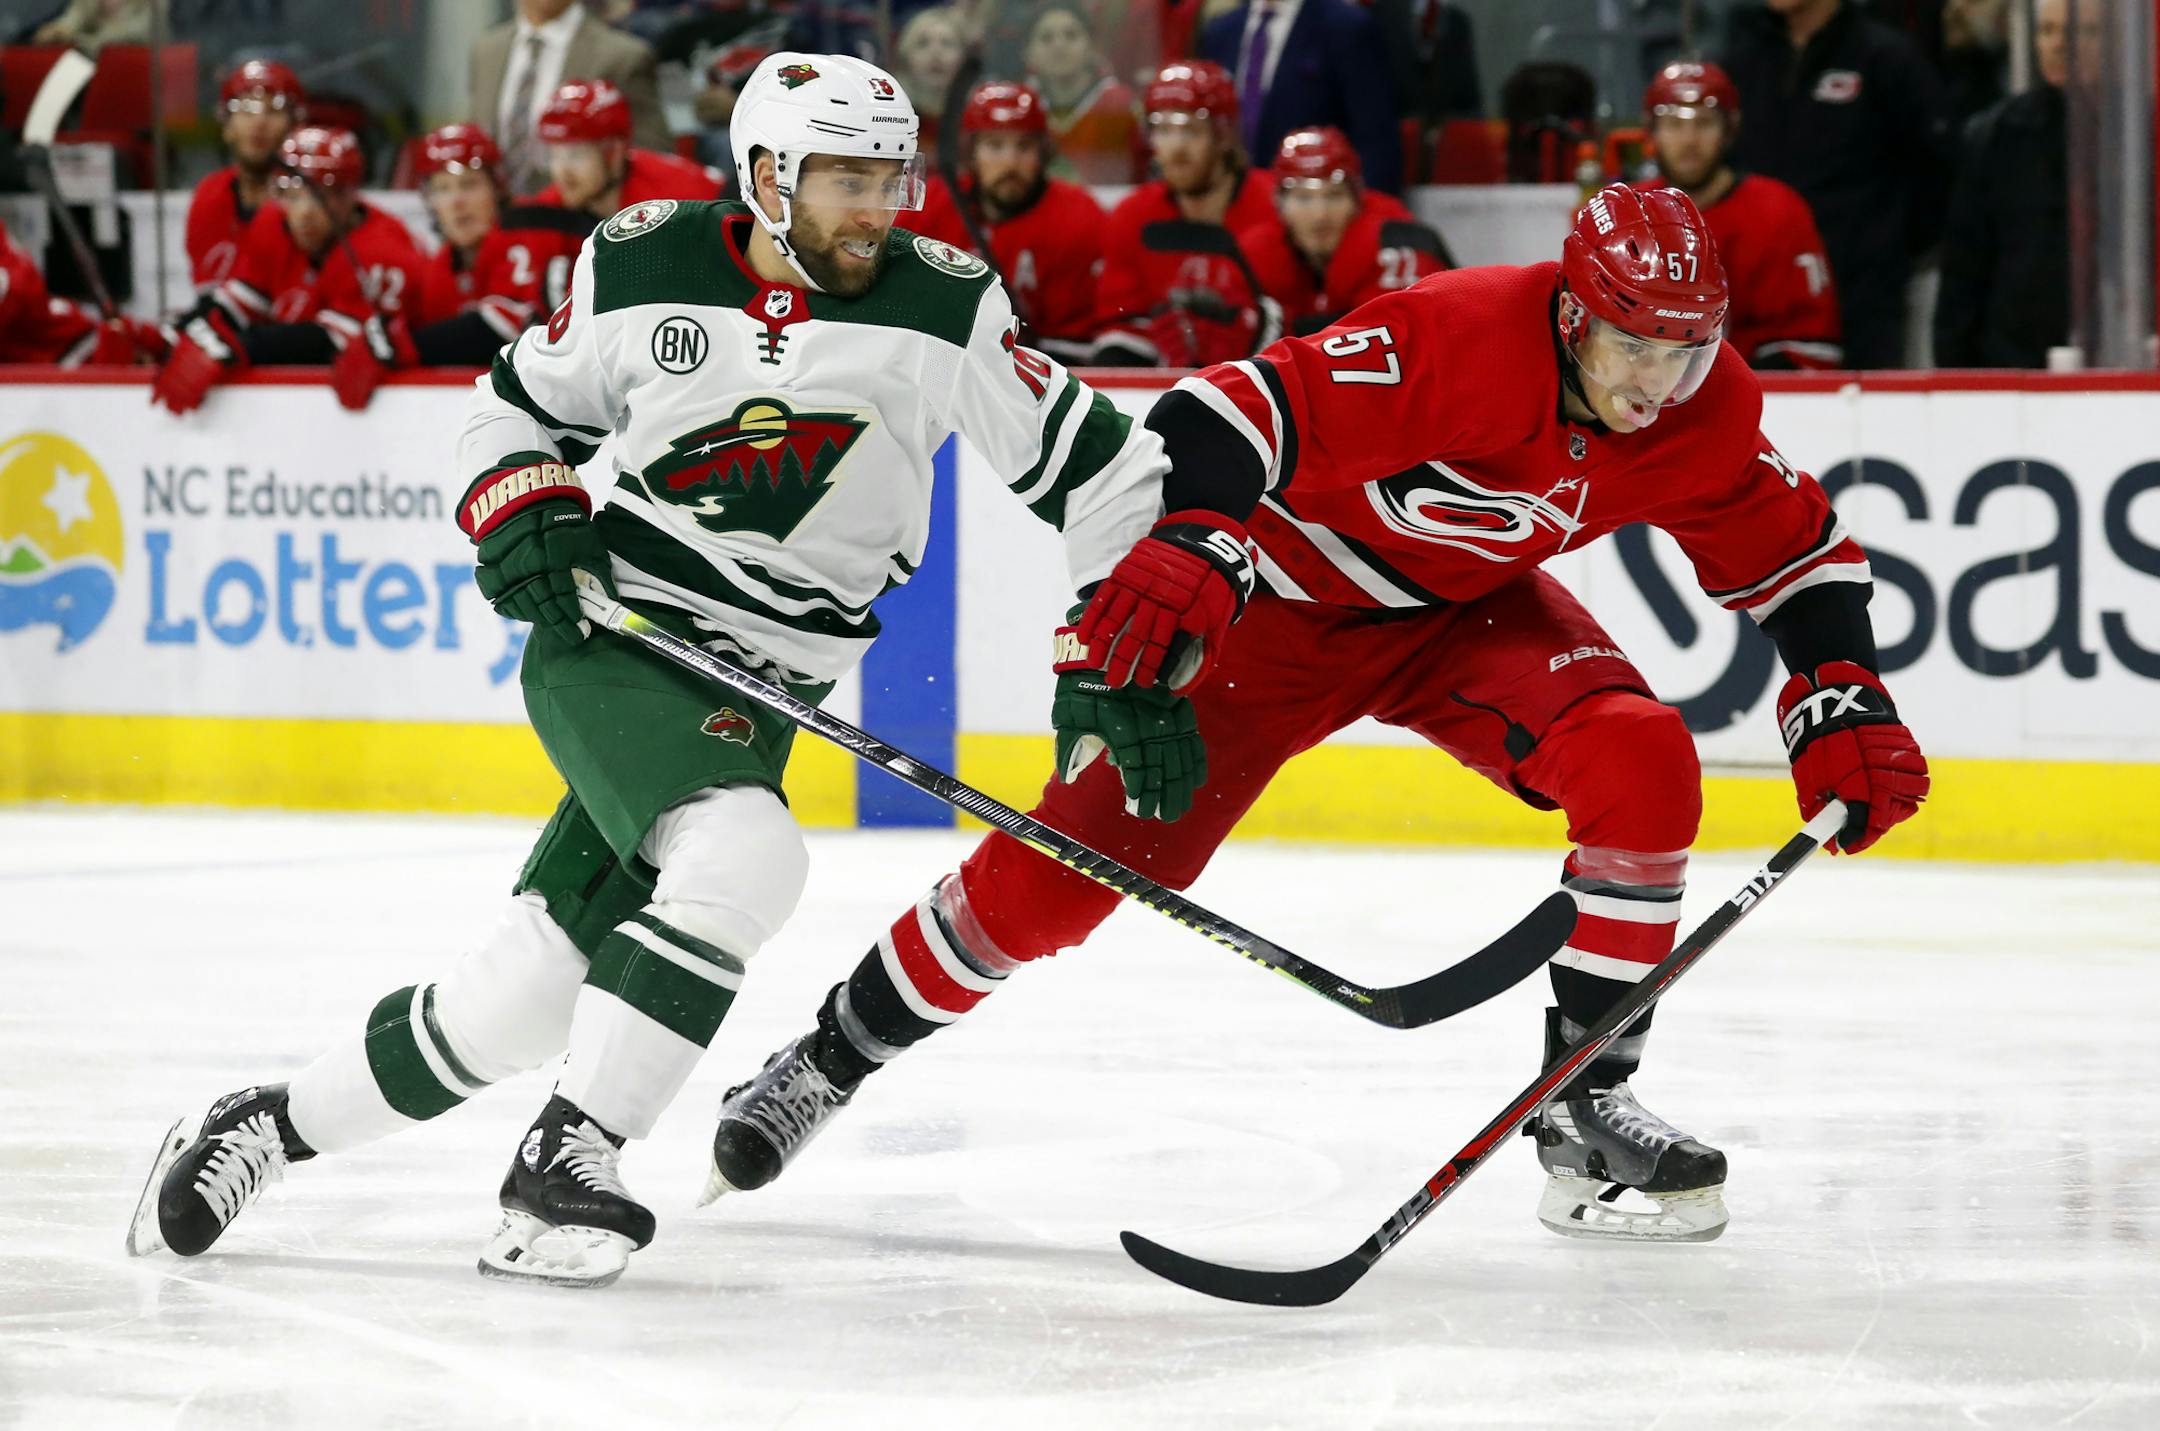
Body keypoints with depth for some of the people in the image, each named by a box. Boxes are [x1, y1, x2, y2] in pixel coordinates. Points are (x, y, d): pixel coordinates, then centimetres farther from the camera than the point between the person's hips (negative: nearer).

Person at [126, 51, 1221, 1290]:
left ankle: (276, 1126, 19)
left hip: (755, 698, 3)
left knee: (529, 995, -2)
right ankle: (568, 1162, -21)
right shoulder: (644, 269, -4)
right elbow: (523, 400, 13)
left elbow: (1084, 459, 0)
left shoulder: (944, 307, -5)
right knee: (743, 856, -31)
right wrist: (522, 508, -6)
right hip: (607, 639, -3)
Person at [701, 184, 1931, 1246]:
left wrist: (1844, 709, -13)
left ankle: (1585, 1100, -10)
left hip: (1471, 608, 5)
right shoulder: (1460, 339, -35)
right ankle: (829, 1064, 11)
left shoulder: (1709, 414, -16)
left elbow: (1795, 551, -1)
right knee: (1077, 857, -9)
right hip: (1292, 588, -5)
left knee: (1642, 763, -23)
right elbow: (1249, 412, -38)